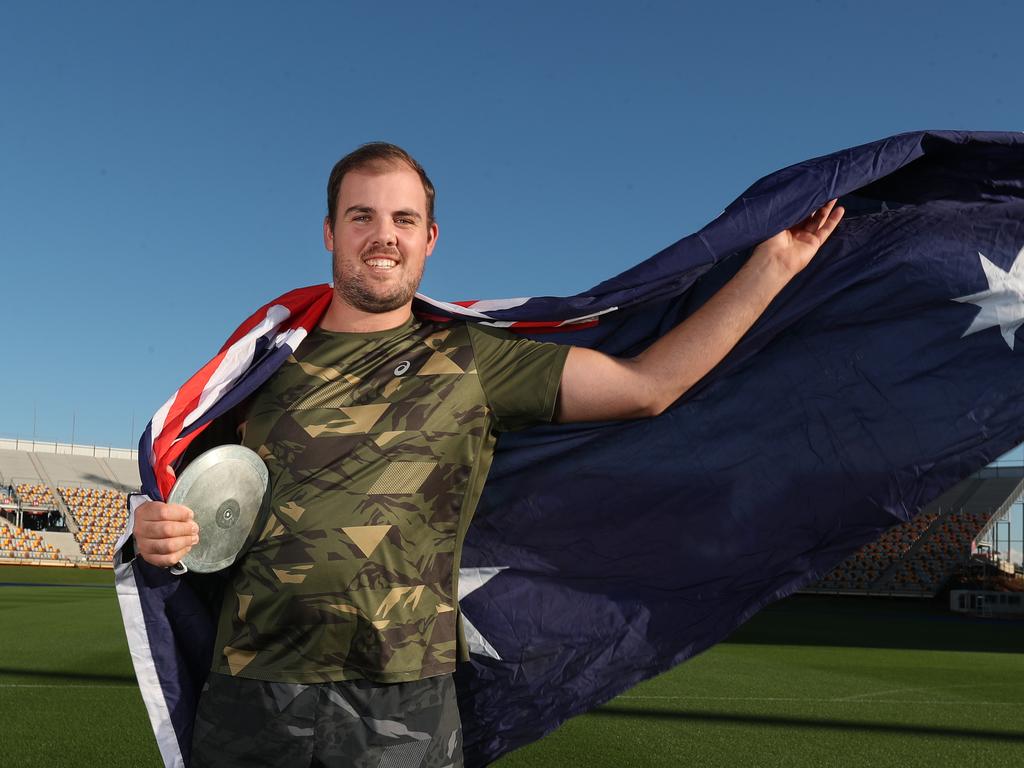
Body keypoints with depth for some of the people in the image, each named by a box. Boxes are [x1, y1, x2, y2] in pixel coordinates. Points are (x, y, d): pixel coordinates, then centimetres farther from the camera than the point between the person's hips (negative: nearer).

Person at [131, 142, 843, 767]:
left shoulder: (469, 361, 4)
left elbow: (648, 384, 0)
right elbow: (191, 497, 17)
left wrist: (773, 264, 0)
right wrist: (156, 530, -7)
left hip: (403, 707, -1)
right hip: (250, 700, 2)